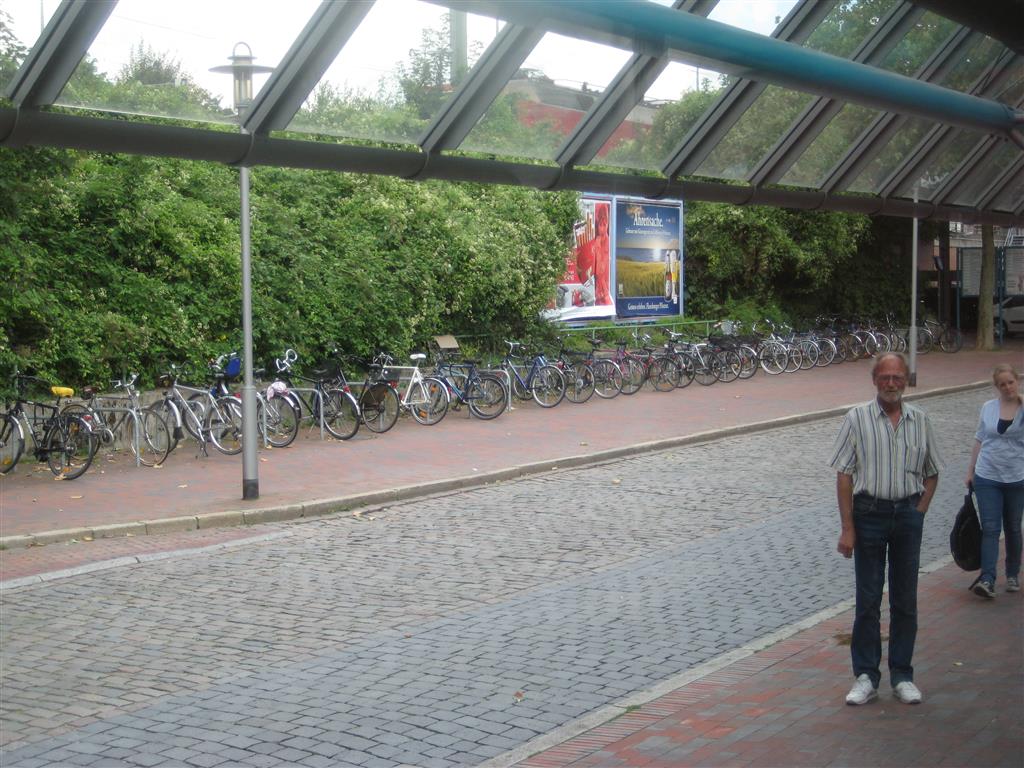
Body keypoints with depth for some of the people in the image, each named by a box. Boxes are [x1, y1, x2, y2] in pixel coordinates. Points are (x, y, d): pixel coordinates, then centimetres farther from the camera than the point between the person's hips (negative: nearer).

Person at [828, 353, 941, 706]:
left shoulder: (920, 421, 4)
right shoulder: (857, 419, -4)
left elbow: (931, 474, 13)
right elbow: (844, 476, -5)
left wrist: (918, 513, 1)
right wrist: (847, 528, -9)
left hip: (908, 514, 2)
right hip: (869, 514, -2)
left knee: (905, 600, 8)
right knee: (868, 600, 3)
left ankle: (902, 676, 19)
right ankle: (866, 677, 11)